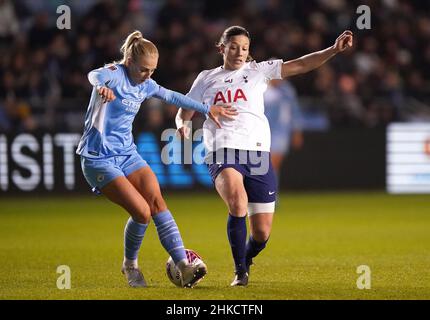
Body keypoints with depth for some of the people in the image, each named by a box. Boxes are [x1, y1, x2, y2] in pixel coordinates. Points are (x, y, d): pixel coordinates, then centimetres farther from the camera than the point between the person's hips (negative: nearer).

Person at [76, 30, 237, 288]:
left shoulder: (145, 85, 9)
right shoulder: (115, 74, -15)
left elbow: (172, 96, 26)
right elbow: (95, 76, -40)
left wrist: (207, 109, 30)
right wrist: (101, 86, -64)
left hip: (127, 153, 7)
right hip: (98, 158, -7)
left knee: (157, 202, -13)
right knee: (142, 211, -17)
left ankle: (184, 267, -19)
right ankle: (130, 265, 8)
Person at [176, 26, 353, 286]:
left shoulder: (258, 71, 14)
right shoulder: (206, 78, 17)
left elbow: (300, 65, 6)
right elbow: (185, 111, 22)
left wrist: (334, 50, -6)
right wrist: (183, 125, -2)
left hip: (257, 153, 1)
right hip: (222, 152, -1)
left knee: (262, 233, -1)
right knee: (238, 203, -33)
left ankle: (245, 261, 34)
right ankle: (240, 272, -16)